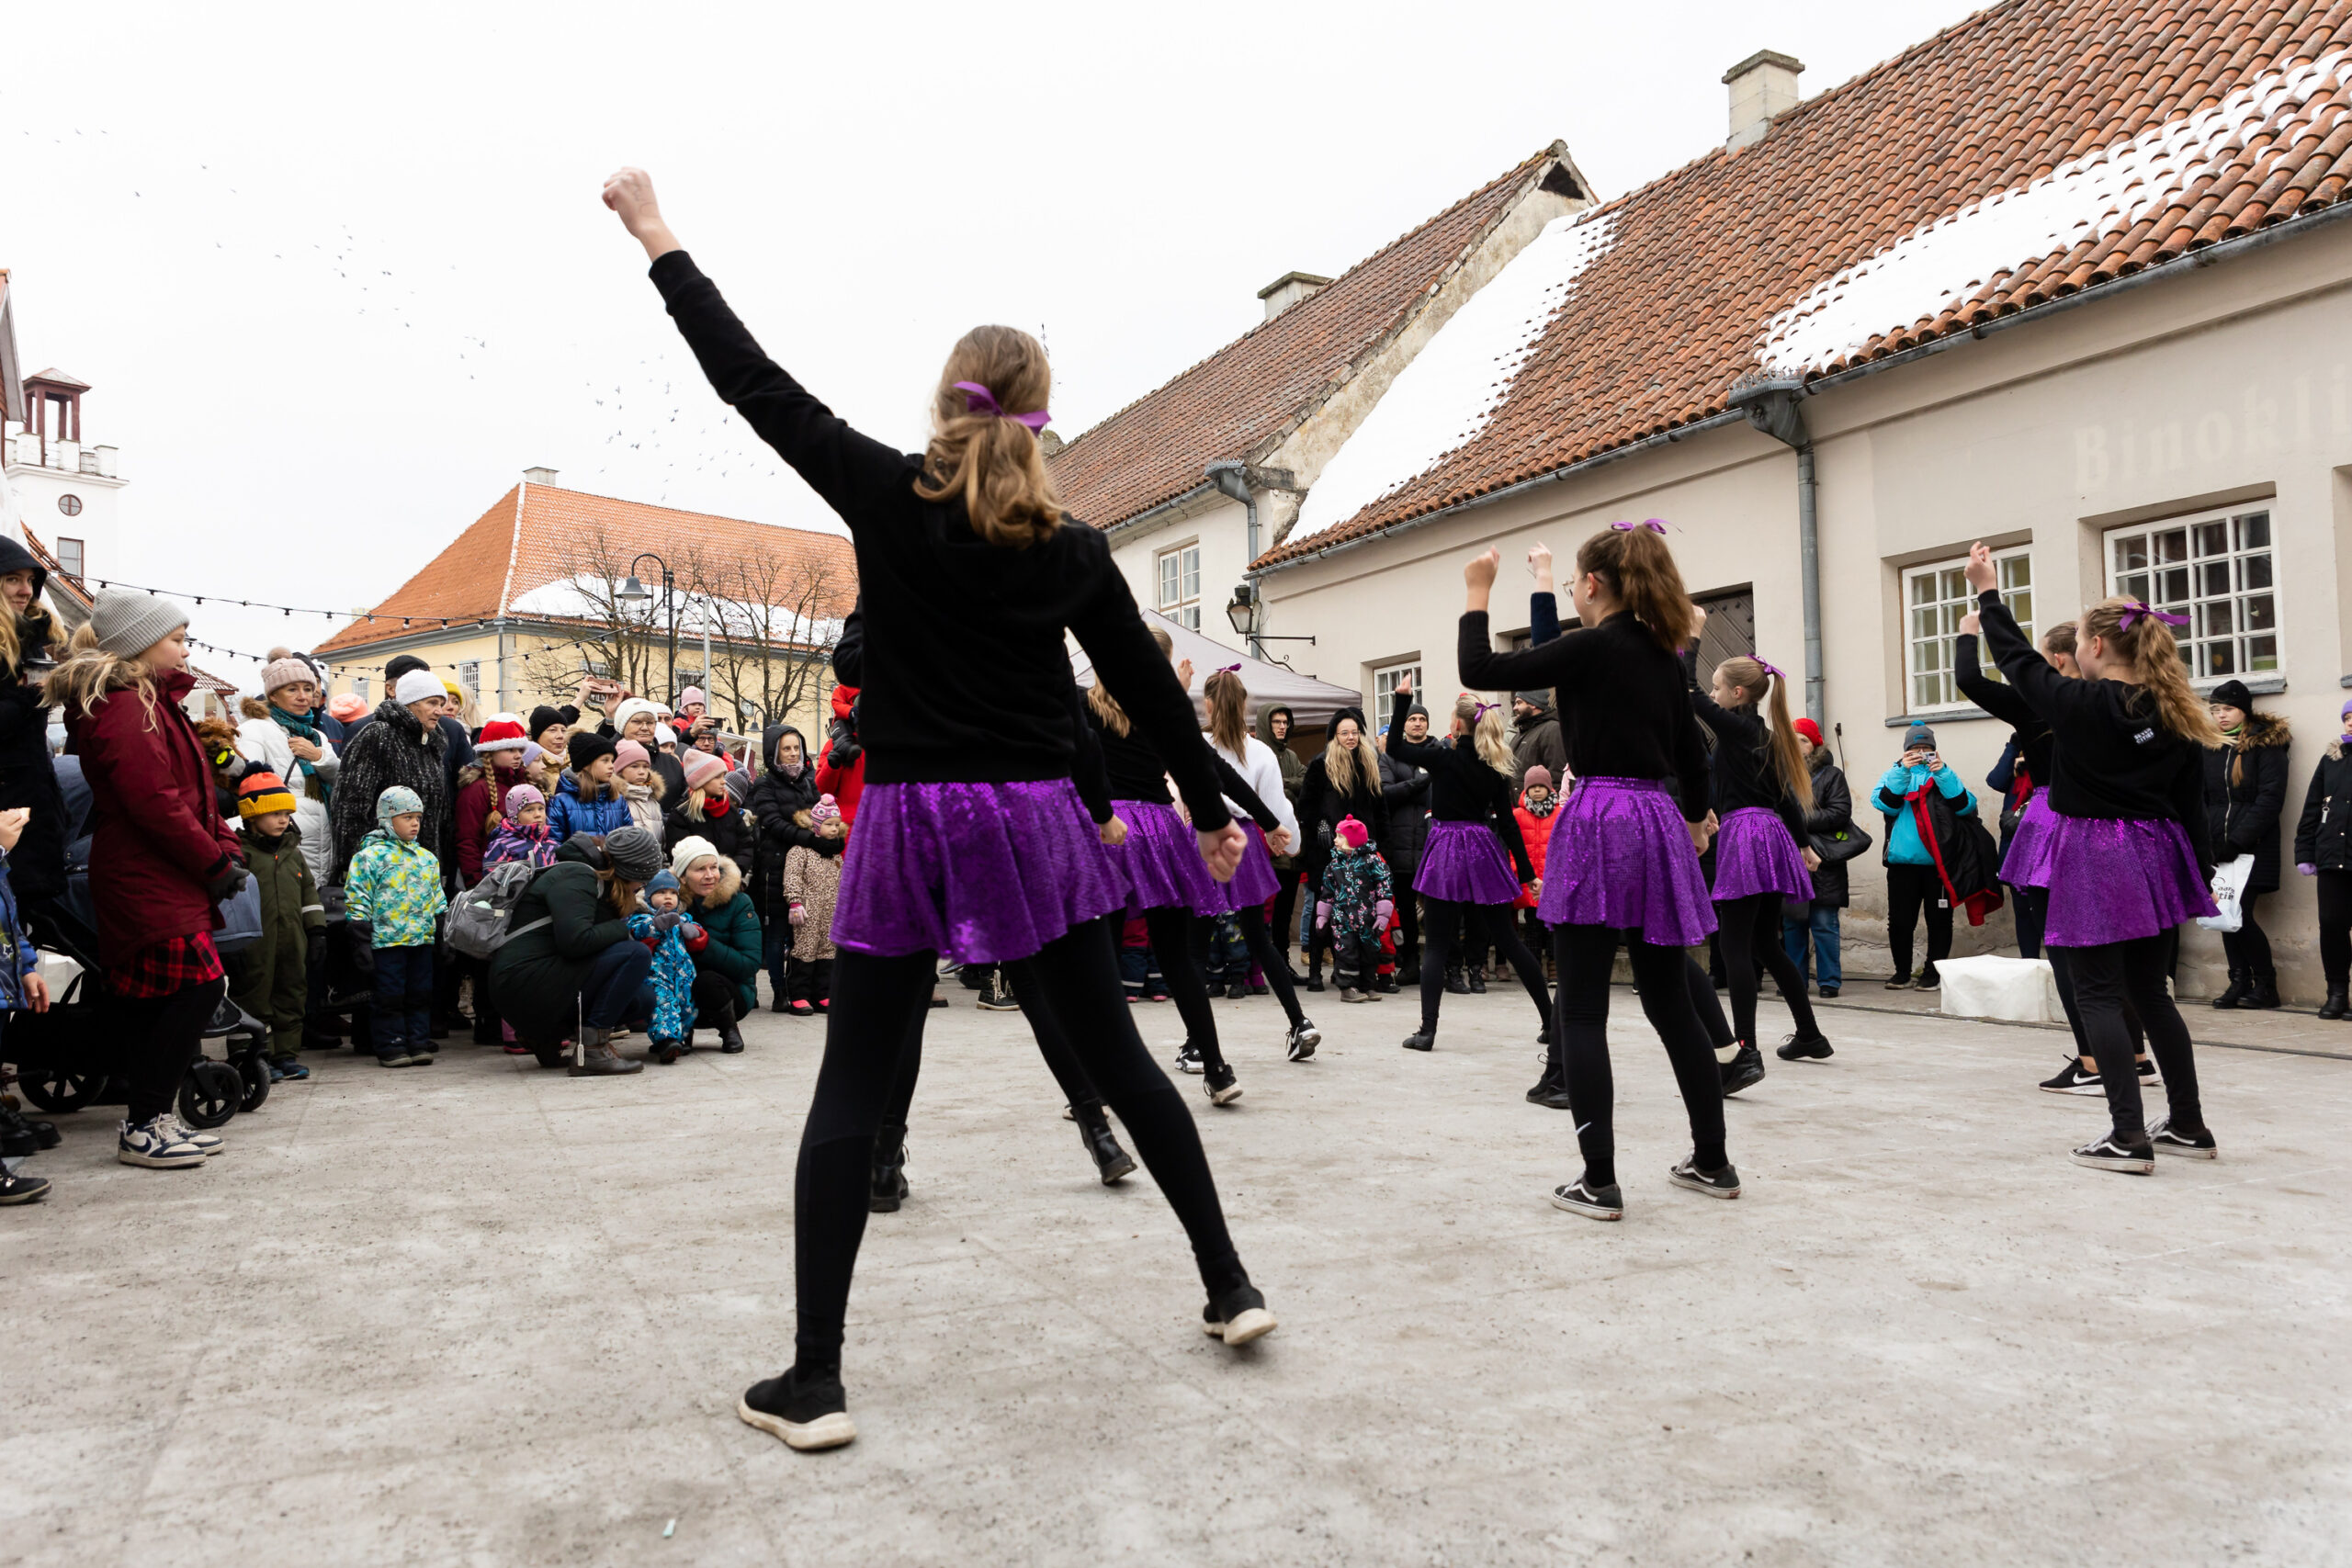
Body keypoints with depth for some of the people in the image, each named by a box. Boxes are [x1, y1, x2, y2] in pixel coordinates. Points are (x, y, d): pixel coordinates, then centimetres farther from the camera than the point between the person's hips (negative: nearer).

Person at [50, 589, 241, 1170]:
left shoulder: (151, 702, 19)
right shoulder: (122, 707, -14)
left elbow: (190, 790, 18)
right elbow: (154, 801, -21)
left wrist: (224, 845, 5)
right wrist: (215, 863, -15)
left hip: (157, 878, 10)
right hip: (149, 880, -10)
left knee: (147, 1000, 12)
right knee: (198, 985, -12)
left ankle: (150, 1121, 19)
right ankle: (144, 1127, -5)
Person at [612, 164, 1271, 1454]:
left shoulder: (887, 498, -3)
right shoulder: (1072, 549, 3)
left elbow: (753, 381, 2)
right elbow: (1147, 685, 11)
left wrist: (654, 234, 13)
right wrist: (1210, 811, 22)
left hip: (910, 822, -2)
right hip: (1035, 822, 3)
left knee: (850, 1095, 6)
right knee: (1116, 1056, 14)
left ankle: (813, 1381, 8)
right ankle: (1228, 1287, 26)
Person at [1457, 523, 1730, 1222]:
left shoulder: (1593, 646, -8)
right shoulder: (1663, 654, 13)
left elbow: (1479, 670, -9)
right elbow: (1691, 749, 24)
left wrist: (1478, 594, 4)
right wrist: (1694, 820, 40)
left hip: (1600, 826, -7)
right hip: (1658, 826, 7)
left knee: (1582, 1012, -1)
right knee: (1671, 1004, 16)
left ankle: (1599, 1182, -1)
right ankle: (1712, 1161, 24)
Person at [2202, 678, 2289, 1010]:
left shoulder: (2265, 744, -2)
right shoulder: (2210, 746, 13)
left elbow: (2271, 797, -9)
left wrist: (2239, 839, -15)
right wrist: (2209, 838, -2)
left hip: (2253, 847, -5)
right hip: (2219, 848, 5)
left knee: (2240, 915, -10)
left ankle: (2265, 986, 5)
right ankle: (2240, 983, 12)